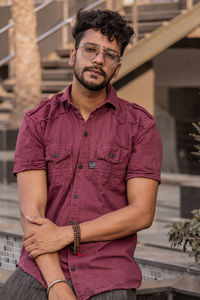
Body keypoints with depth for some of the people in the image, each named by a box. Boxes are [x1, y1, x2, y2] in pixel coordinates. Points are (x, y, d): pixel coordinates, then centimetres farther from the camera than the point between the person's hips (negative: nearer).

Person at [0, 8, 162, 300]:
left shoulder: (140, 125, 5)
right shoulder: (38, 121, 6)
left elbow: (142, 213, -3)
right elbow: (31, 210, -3)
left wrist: (66, 234, -9)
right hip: (41, 270, 1)